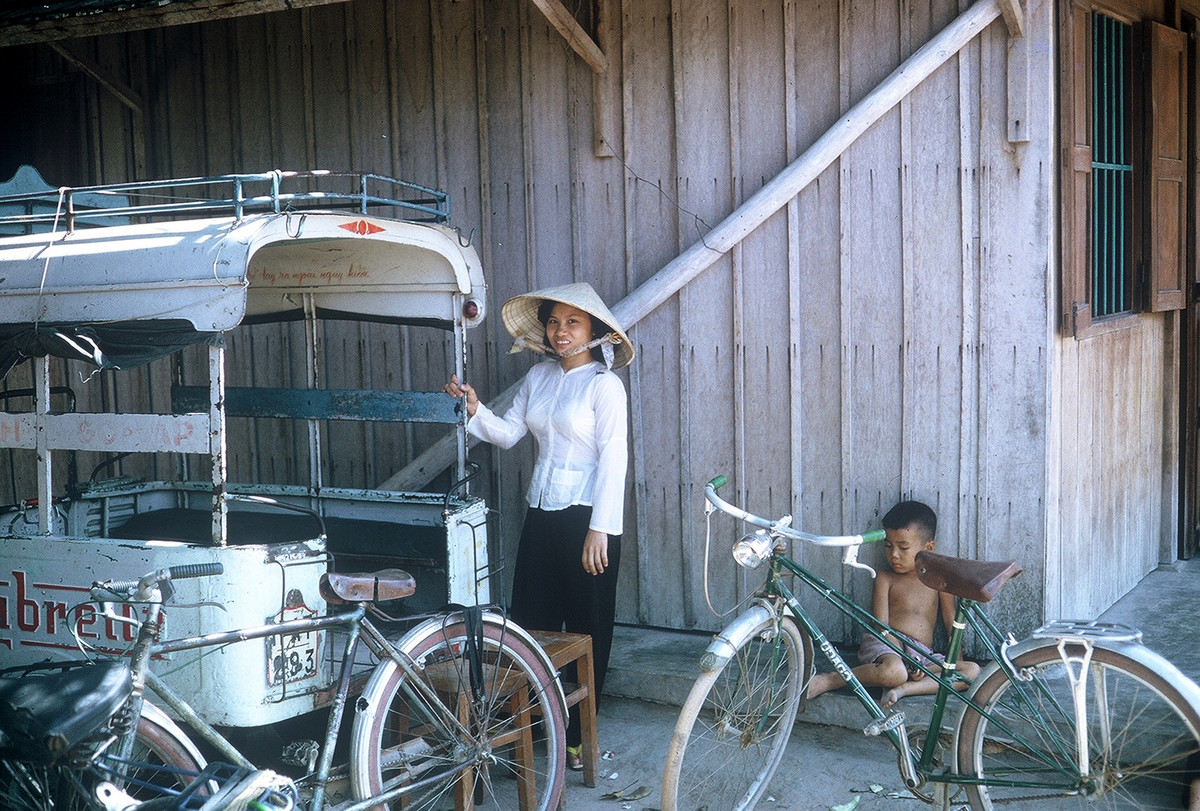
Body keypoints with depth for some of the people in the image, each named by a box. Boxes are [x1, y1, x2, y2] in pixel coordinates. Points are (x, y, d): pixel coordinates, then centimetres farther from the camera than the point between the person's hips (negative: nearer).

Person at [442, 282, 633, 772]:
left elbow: (613, 458, -13)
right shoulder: (539, 377, 10)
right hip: (541, 511, 6)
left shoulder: (604, 384, -8)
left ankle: (577, 735, 16)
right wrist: (475, 411, -10)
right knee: (530, 620, 8)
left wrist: (599, 529, -17)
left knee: (585, 629, 4)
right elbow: (507, 433, 10)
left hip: (586, 515, -6)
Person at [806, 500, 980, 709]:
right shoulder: (885, 579, 9)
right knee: (894, 672, -40)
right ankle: (828, 681, -23)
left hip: (922, 655, 3)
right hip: (885, 645, -3)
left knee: (973, 670, -22)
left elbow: (952, 623, 15)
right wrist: (908, 661, -17)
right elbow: (881, 626, -2)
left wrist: (956, 661, -1)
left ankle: (904, 689, -32)